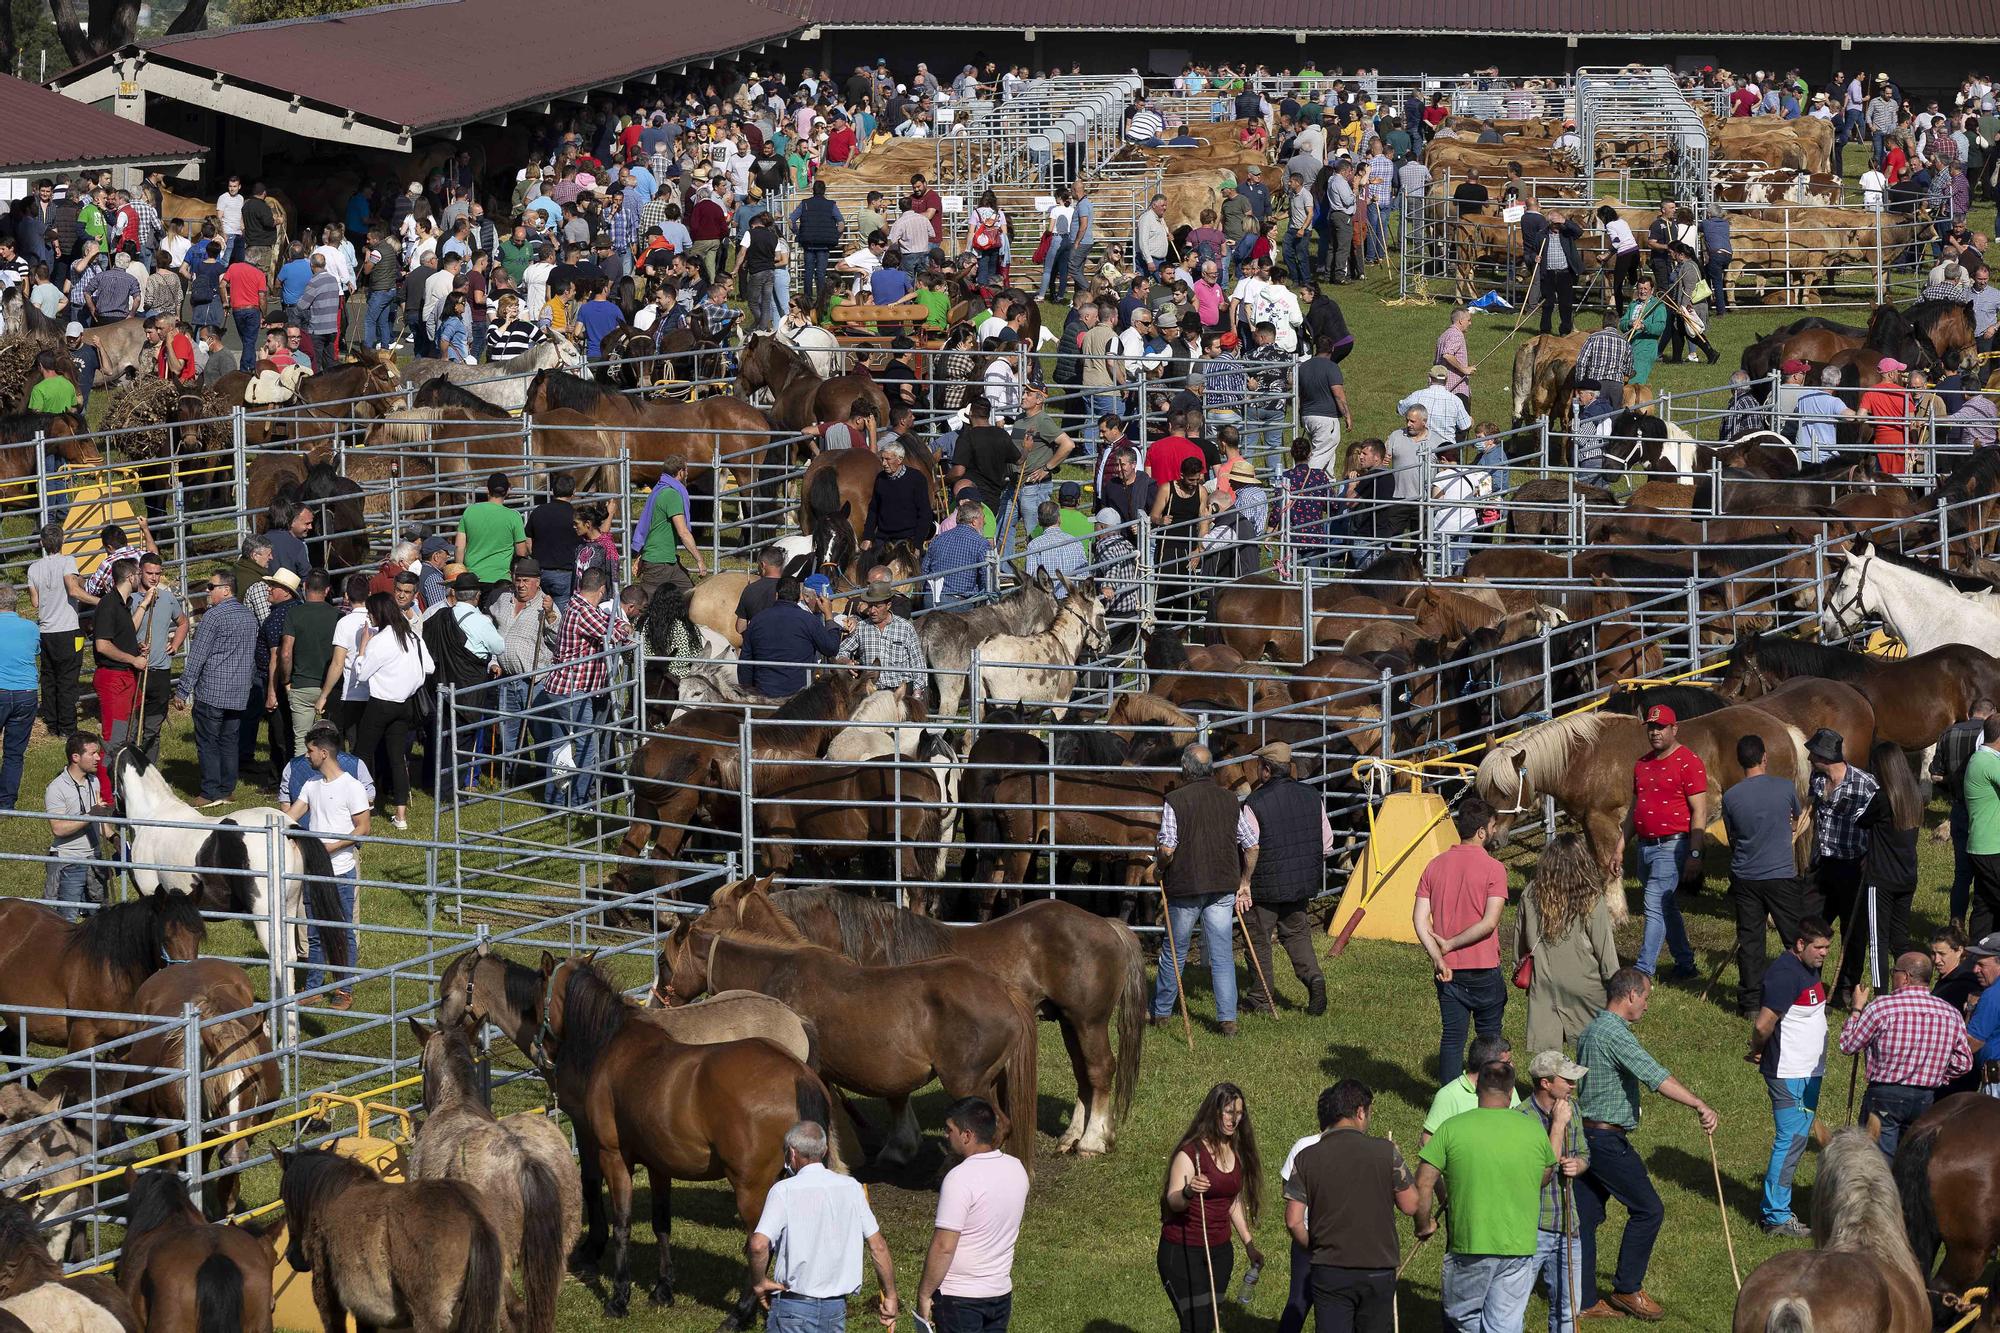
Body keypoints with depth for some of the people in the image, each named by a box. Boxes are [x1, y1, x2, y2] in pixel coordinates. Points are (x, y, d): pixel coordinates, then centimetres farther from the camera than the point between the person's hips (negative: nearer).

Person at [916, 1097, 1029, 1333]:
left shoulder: (960, 1179, -22)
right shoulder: (1016, 1169, 1)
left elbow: (944, 1247, -22)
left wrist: (924, 1294, -13)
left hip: (960, 1297, -7)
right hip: (1001, 1290, 7)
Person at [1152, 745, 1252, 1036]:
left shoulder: (1175, 800, -9)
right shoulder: (1229, 800, 4)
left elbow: (1167, 849, -16)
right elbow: (1251, 845, 6)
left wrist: (1161, 870, 5)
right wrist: (1244, 882, 17)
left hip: (1185, 886, -3)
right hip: (1224, 886, 3)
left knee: (1174, 952, 13)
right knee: (1222, 955, 4)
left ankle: (1161, 1012, 26)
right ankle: (1228, 1019, -4)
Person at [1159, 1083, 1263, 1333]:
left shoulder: (1237, 1152, 9)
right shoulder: (1191, 1152, -14)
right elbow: (1172, 1200, -24)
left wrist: (1249, 1244, 18)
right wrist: (1188, 1192, -46)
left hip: (1220, 1250, 7)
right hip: (1183, 1251, -7)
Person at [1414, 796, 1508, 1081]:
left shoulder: (1436, 865, 3)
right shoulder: (1493, 868, -12)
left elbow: (1420, 917, -5)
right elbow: (1489, 922, -19)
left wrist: (1437, 956, -12)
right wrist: (1450, 943, -11)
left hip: (1448, 969, 3)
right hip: (1484, 968, -3)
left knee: (1451, 1037, 8)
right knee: (1489, 1037, 13)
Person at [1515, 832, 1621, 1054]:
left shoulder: (1531, 895, -6)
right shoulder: (1593, 902, -14)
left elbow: (1519, 941, 5)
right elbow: (1605, 949, -8)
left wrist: (1521, 970, 20)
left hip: (1544, 985, 2)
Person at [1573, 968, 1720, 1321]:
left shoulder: (1592, 1031, 14)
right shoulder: (1614, 1034, -18)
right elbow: (1655, 1076, -29)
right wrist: (1699, 1106, -33)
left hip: (1586, 1134, 10)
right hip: (1607, 1140, -10)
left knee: (1586, 1216, 10)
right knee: (1648, 1209, -2)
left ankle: (1583, 1301, 13)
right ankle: (1627, 1289, 5)